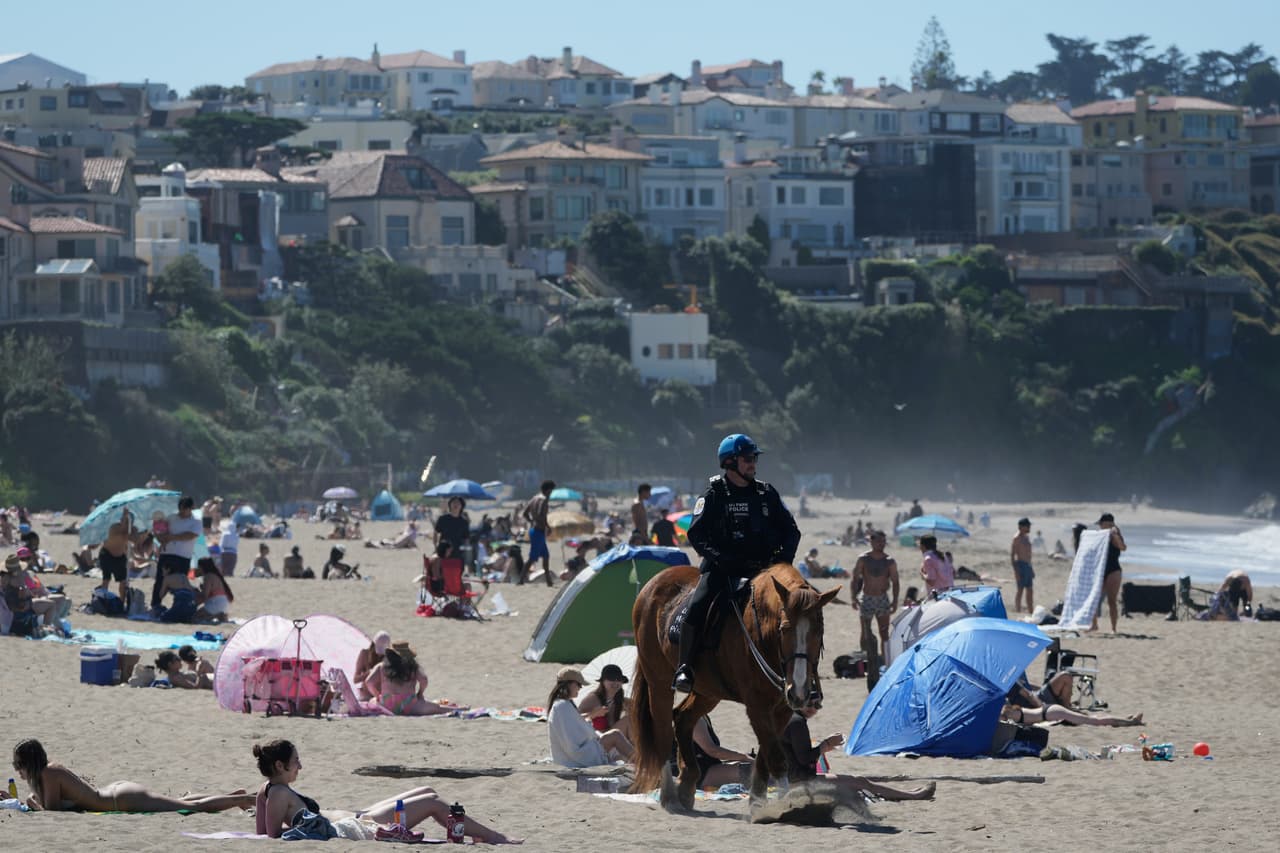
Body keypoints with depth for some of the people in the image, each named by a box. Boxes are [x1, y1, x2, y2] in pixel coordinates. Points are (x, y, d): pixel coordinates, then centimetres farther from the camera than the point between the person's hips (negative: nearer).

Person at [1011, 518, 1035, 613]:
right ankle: (1018, 611, -4)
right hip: (1021, 565, -9)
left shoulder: (1026, 538, 16)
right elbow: (1012, 555, -14)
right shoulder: (1017, 538, -11)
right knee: (1020, 590, -7)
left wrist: (1031, 569, 23)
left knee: (1030, 591, 10)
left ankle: (1031, 612, 15)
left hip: (1028, 565, 9)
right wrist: (1016, 570, -20)